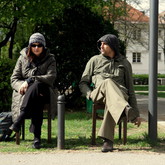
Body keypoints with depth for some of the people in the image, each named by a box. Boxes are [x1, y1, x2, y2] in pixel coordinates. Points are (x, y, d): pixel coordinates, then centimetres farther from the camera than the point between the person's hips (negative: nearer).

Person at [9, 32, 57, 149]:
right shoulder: (23, 58, 15)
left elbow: (51, 77, -8)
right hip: (25, 93, 1)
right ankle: (37, 137, -45)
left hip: (43, 92, -1)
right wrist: (22, 86, -15)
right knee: (37, 101, -39)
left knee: (37, 85, -40)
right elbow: (14, 79, 10)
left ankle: (18, 121, -48)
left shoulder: (50, 59, 11)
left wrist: (30, 80, -19)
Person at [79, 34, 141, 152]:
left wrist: (136, 113, 12)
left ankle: (108, 140, -48)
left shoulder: (124, 63, 21)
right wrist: (90, 94, -6)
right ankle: (126, 111, -65)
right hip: (98, 93, 0)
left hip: (120, 93, 0)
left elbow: (130, 89, 19)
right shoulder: (95, 60, 22)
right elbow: (83, 83, 18)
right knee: (108, 82, -38)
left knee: (111, 100, -40)